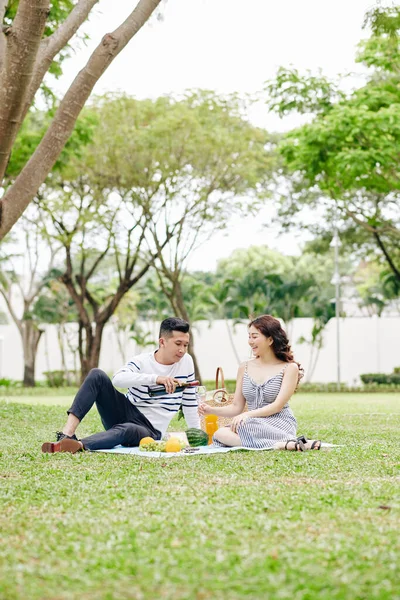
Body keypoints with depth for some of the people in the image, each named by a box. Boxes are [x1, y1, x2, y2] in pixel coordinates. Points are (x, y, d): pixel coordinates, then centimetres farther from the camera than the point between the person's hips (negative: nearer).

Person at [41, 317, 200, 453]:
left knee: (125, 429, -40)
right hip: (125, 414, 2)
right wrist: (155, 378, -40)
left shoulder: (186, 361, 1)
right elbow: (117, 379, -28)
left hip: (149, 430, -1)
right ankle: (68, 433, -35)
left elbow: (190, 403, 10)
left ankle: (77, 445, -63)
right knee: (97, 375, -21)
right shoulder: (141, 362, -5)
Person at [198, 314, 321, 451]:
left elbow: (278, 406, -9)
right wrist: (212, 410, -3)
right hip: (253, 425, 6)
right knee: (220, 434, -29)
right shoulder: (245, 368, 14)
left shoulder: (290, 368, 0)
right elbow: (236, 407, 14)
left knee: (244, 426, -36)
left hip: (280, 425, -5)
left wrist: (248, 414, -22)